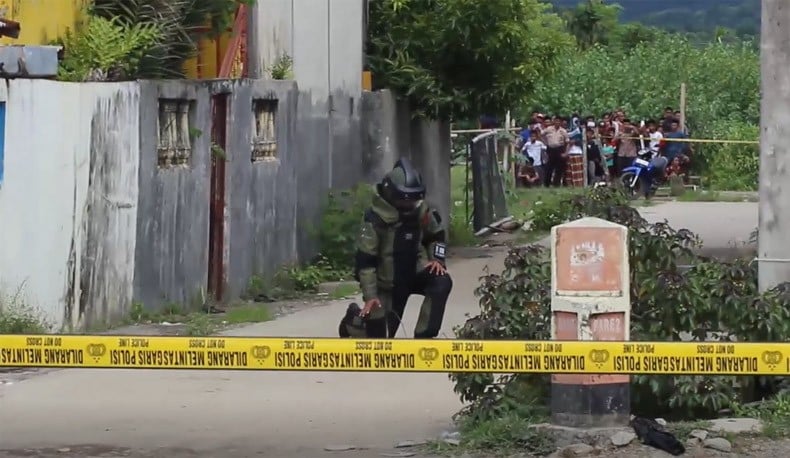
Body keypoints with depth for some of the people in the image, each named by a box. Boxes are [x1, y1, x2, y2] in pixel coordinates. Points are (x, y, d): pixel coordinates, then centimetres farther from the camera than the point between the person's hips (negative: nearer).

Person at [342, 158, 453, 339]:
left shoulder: (421, 210, -6)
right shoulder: (375, 219, -21)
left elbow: (436, 236, 13)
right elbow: (365, 260, -20)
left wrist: (436, 259, -6)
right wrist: (370, 297, -25)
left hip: (415, 272, 4)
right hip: (388, 282, -4)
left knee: (442, 282, -27)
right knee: (380, 334, 0)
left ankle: (423, 338, -22)